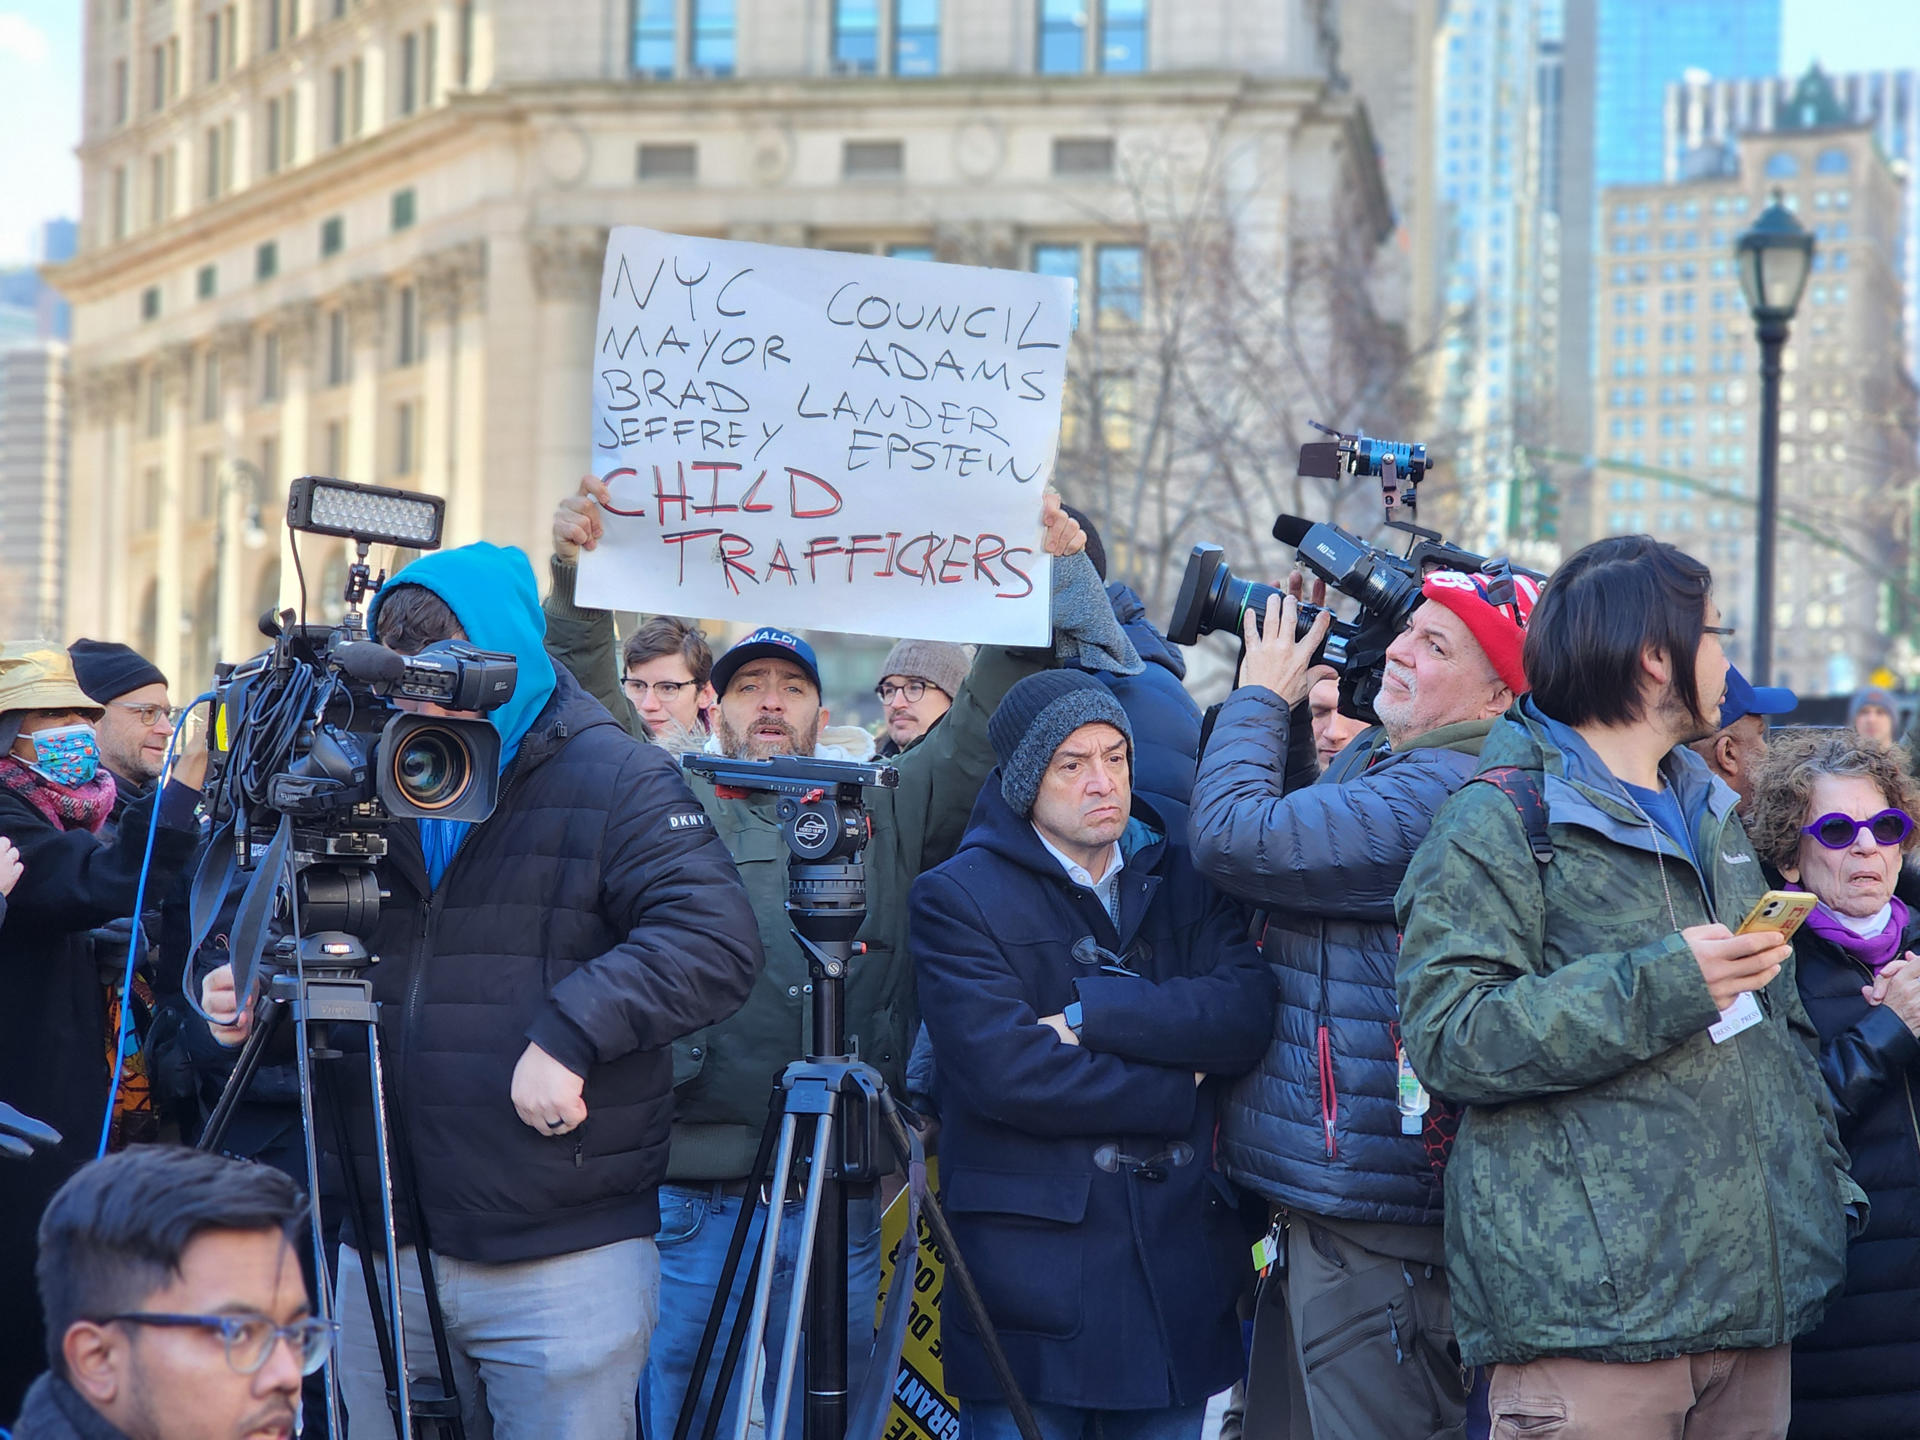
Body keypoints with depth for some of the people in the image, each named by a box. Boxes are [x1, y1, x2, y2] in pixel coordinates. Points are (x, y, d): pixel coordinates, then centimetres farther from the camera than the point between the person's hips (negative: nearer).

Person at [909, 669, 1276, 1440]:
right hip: (1033, 1282, -4)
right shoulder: (957, 897, -2)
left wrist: (1092, 1015, -14)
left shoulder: (1184, 878, 13)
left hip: (1179, 1272, 4)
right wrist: (1177, 1093, -8)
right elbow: (1007, 1072, -15)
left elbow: (1246, 1014, -5)